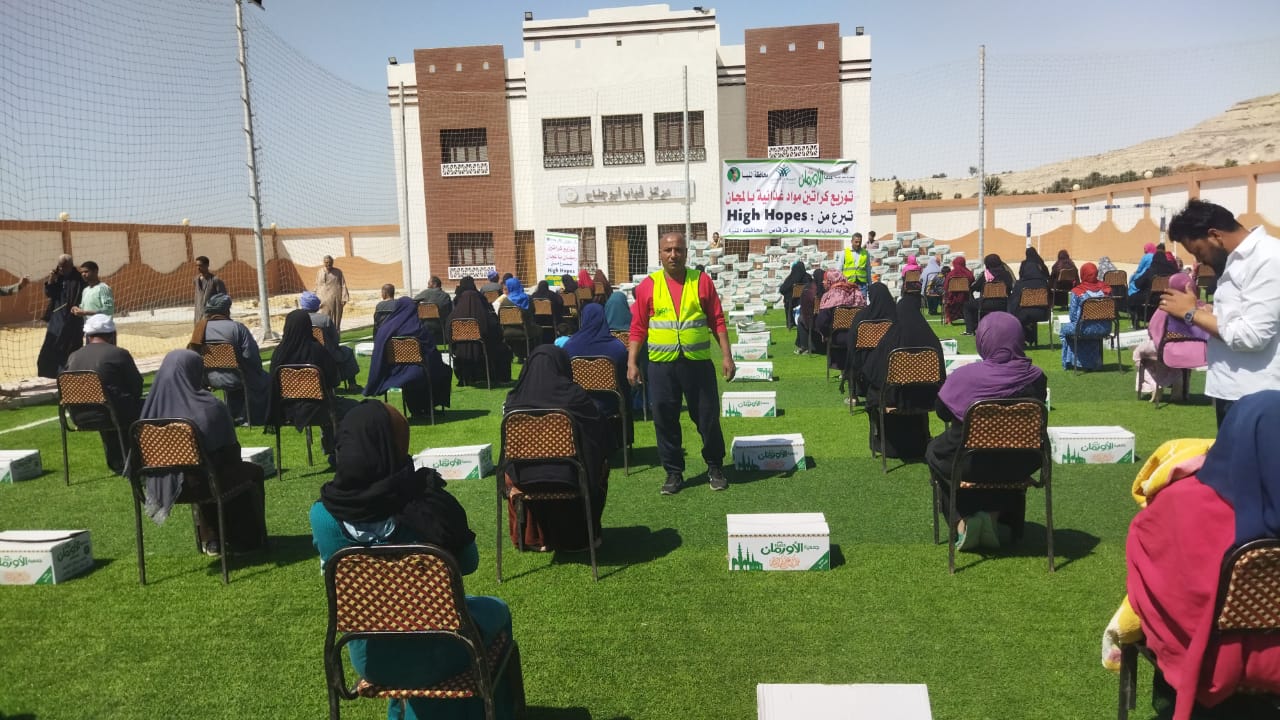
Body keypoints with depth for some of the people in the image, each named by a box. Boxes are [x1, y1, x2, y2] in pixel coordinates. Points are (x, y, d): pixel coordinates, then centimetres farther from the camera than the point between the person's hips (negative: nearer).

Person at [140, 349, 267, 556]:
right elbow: (231, 451, -11)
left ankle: (210, 540, 37)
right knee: (253, 472, 23)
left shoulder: (153, 406, -5)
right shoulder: (210, 407, -18)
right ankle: (247, 540, 30)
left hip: (164, 485, 5)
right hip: (201, 483, -5)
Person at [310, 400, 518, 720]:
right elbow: (468, 563, -7)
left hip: (368, 658, 4)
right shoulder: (431, 505, -25)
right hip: (433, 654, -3)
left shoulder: (322, 514, -16)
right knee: (496, 610, 28)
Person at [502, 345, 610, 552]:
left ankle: (534, 537, 44)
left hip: (524, 480, 2)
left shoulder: (514, 399, -3)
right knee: (600, 465, 30)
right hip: (570, 478, -2)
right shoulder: (574, 395, -9)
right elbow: (601, 433, 0)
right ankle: (583, 534, 38)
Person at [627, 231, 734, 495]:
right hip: (661, 366, 1)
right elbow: (638, 328, 5)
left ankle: (715, 468, 26)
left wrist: (726, 355, -4)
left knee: (708, 418, 7)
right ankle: (674, 473, 21)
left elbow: (717, 321, 3)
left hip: (698, 363, 0)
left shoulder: (702, 281, 2)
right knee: (665, 421, 6)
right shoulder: (648, 286, 2)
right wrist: (632, 362, -2)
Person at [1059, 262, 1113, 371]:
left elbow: (1073, 317, -7)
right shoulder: (1106, 288, 0)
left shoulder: (1077, 291, -11)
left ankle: (1068, 362, 29)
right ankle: (1094, 362, 44)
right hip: (1105, 329, 4)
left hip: (1085, 329, -4)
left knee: (1064, 329, 25)